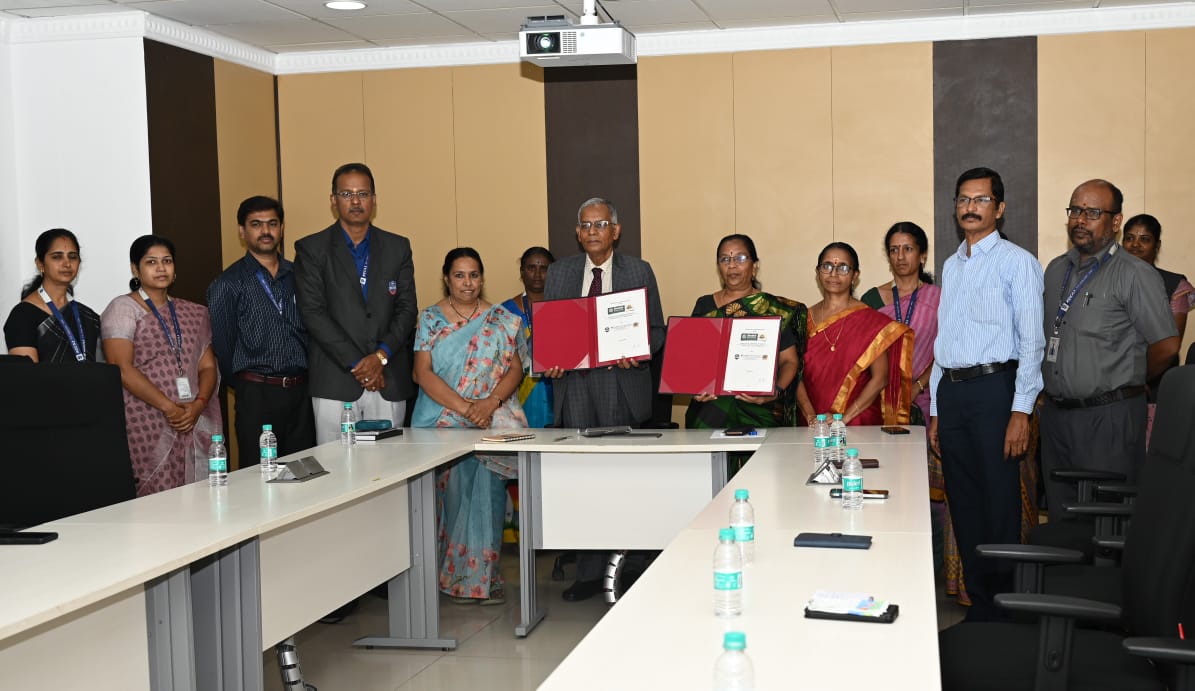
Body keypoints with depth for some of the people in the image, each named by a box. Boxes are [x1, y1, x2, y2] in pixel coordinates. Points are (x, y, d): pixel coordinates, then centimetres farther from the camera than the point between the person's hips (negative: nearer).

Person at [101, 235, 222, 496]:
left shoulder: (193, 313, 17)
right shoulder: (123, 309, 2)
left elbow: (208, 366, 13)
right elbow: (122, 369, -9)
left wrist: (199, 404, -7)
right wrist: (170, 408, -15)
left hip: (196, 425, 5)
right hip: (148, 428, -4)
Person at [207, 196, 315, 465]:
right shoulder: (227, 284, -1)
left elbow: (311, 330, 12)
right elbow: (221, 345, 0)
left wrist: (302, 382, 5)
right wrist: (245, 387, 5)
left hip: (301, 391, 4)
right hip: (257, 394, -4)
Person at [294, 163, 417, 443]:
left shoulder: (397, 247, 12)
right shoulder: (311, 249, 4)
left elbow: (407, 309, 7)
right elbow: (313, 313, -5)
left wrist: (381, 356, -9)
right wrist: (357, 365, -11)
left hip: (389, 381, 2)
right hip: (335, 383, -2)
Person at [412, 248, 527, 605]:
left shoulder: (502, 320, 10)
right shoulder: (430, 319, 6)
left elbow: (515, 369, 4)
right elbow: (424, 373, -4)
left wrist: (490, 403, -14)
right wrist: (465, 408, -14)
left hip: (494, 421, 1)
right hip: (442, 422, -1)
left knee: (487, 494, -4)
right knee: (452, 494, -6)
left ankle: (482, 576, 3)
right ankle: (455, 576, 3)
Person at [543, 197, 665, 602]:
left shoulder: (639, 271, 8)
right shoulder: (559, 272, 14)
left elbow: (656, 330, 6)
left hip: (622, 386, -2)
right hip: (574, 385, 2)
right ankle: (590, 572, 6)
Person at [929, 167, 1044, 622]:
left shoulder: (1017, 262, -3)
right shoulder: (951, 266, 17)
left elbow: (1031, 341, -9)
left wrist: (1021, 411, -16)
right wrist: (937, 409, 15)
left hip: (994, 387, -7)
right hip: (951, 391, 7)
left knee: (999, 504, -4)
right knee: (964, 504, 11)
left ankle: (1004, 609, 8)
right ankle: (979, 604, 21)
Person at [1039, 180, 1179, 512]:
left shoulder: (1135, 275, -9)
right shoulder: (1056, 270, 12)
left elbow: (1166, 346, -12)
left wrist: (1129, 380, 2)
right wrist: (1057, 385, 9)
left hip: (1110, 417, -6)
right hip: (1056, 412, 7)